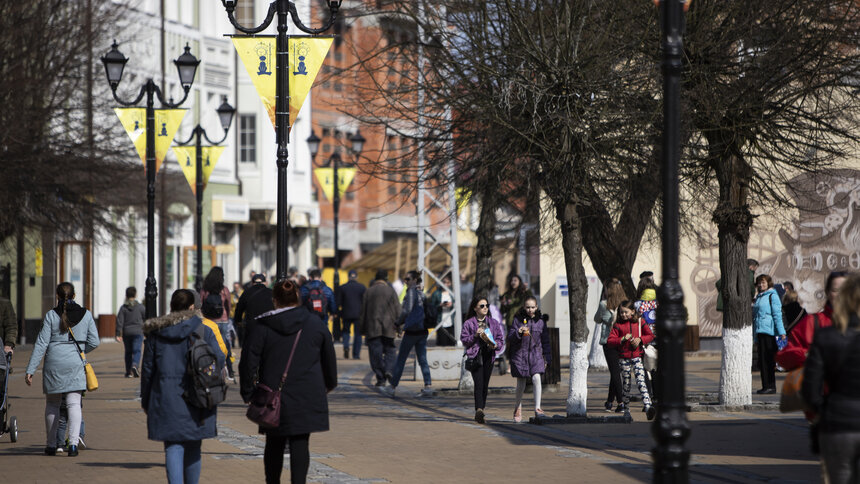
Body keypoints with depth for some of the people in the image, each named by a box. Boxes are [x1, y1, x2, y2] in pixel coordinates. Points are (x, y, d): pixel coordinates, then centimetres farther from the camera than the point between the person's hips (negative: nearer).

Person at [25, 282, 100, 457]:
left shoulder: (51, 316, -4)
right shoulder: (86, 315, 2)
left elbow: (41, 344, -6)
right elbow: (94, 342, 4)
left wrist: (30, 370, -4)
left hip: (54, 363, -1)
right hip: (75, 364, 1)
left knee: (52, 404, 13)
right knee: (74, 403, -1)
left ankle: (51, 445, 17)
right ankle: (73, 442, -17)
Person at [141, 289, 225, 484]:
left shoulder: (156, 333, 3)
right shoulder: (203, 331, -2)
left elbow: (148, 368, 6)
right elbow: (219, 359, -6)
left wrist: (145, 400, 13)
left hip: (165, 399, 0)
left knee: (173, 448, -1)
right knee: (193, 449, 12)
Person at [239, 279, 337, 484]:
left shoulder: (262, 328, -4)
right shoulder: (316, 325, 3)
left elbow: (249, 361, -3)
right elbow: (329, 359, 16)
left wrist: (248, 393, 7)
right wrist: (330, 383, 32)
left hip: (274, 397, 0)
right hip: (308, 397, 0)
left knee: (274, 444, 13)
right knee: (300, 443, -1)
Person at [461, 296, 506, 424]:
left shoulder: (494, 323, 12)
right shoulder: (468, 323, 4)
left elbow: (501, 339, 12)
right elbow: (464, 340, 2)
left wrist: (496, 345, -9)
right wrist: (475, 335, -14)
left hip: (489, 356, 4)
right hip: (475, 356, -4)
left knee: (485, 385, 6)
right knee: (479, 383, -17)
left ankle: (480, 412, 16)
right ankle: (479, 410, -31)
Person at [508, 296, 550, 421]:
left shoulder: (540, 322, 4)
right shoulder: (518, 320, 0)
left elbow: (545, 341, 10)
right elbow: (510, 338, -2)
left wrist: (546, 358, 7)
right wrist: (518, 332, -22)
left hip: (535, 355, 0)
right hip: (520, 355, 0)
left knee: (536, 378, -20)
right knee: (521, 384, 8)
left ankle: (537, 408, -18)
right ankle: (518, 407, 31)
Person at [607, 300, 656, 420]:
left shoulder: (639, 322, 5)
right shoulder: (618, 325, 3)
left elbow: (650, 335, 10)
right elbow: (610, 340, -3)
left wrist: (640, 339, -9)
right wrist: (623, 339, -16)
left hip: (637, 357, -1)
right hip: (624, 358, 1)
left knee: (641, 381, -14)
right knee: (626, 383, 8)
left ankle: (648, 407, -26)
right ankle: (625, 407, 23)